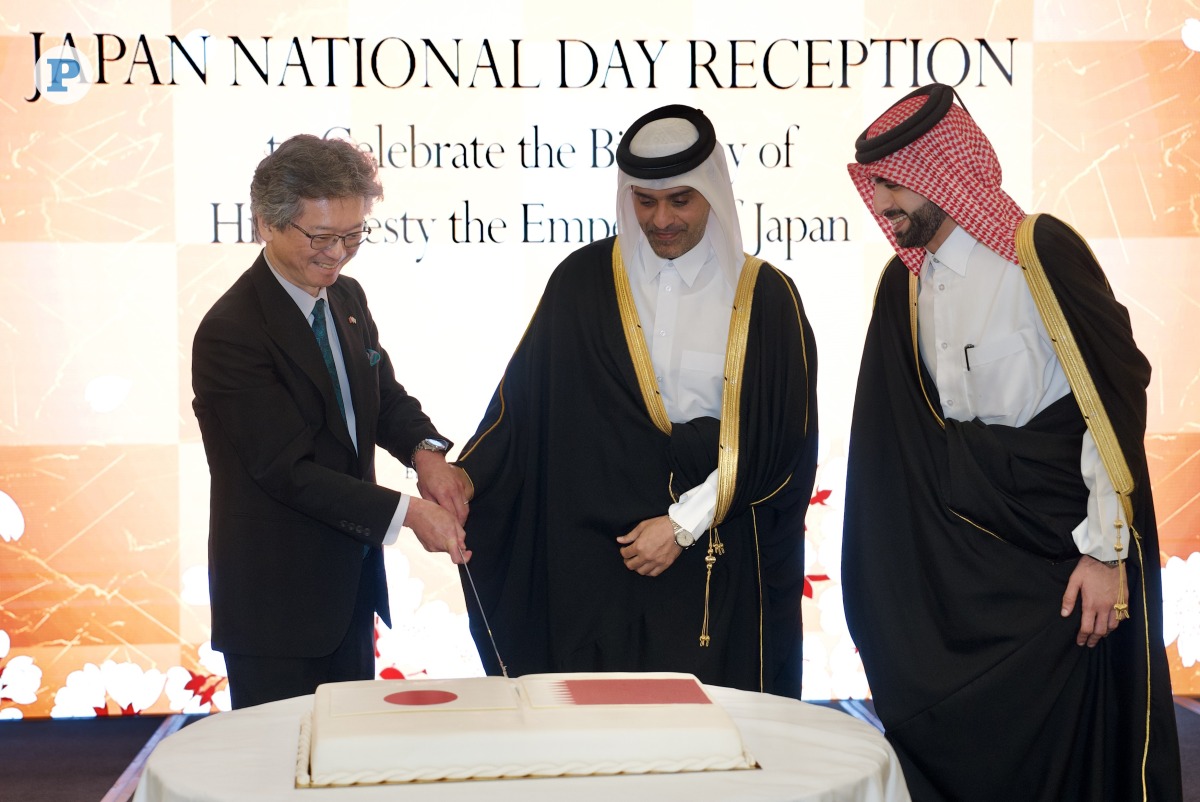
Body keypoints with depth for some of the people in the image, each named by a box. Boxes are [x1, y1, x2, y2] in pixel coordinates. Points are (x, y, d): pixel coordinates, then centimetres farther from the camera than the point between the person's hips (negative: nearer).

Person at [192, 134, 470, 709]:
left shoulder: (347, 299, 5)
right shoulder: (230, 332, -21)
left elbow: (385, 397, 12)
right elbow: (287, 469, -23)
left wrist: (425, 451, -11)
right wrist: (406, 512, -26)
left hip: (351, 582, 8)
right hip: (276, 600, -8)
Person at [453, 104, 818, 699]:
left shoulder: (765, 297, 0)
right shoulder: (584, 281, 4)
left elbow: (783, 444, -4)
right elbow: (521, 402, 2)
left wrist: (685, 524, -9)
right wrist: (460, 480, -12)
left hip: (721, 567, -1)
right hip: (598, 561, 1)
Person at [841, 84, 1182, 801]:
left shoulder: (1041, 252, -13)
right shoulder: (905, 285, 8)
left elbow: (1117, 397, -14)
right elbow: (894, 435, 12)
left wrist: (1107, 550, -16)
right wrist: (886, 586, 10)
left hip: (1061, 550, -6)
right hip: (960, 555, 6)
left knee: (1060, 743, -3)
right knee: (950, 742, 7)